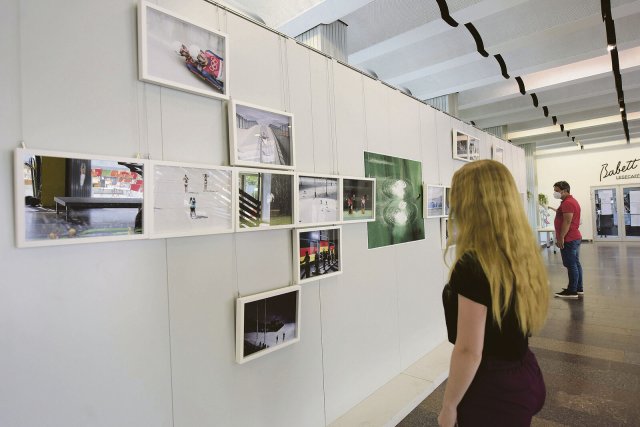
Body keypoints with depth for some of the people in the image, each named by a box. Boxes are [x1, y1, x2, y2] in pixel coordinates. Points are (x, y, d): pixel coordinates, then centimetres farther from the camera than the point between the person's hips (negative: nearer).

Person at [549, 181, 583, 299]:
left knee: (571, 265, -6)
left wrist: (561, 238, -22)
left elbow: (567, 222, -23)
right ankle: (579, 289, 21)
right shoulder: (573, 201, 18)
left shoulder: (567, 203, -17)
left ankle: (572, 291, -2)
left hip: (568, 239, -11)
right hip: (575, 237, 11)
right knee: (576, 264, 14)